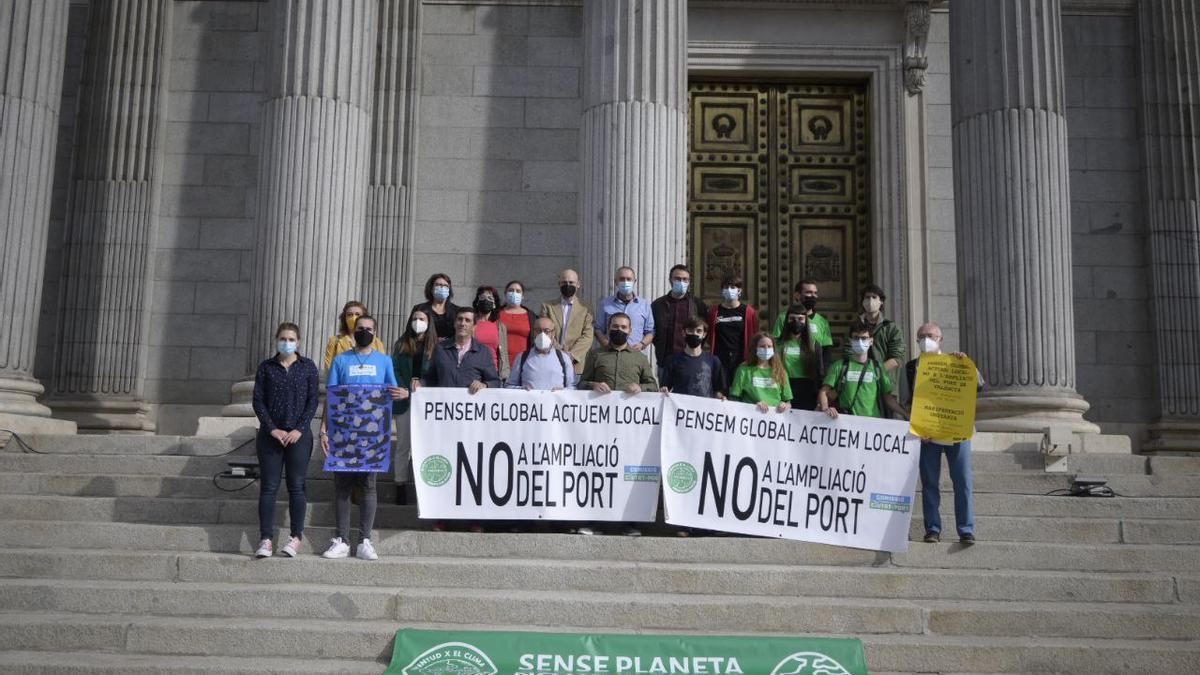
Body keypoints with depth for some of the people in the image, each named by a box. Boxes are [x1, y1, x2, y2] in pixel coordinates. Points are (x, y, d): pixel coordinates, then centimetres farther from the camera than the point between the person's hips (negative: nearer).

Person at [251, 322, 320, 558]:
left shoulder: (308, 367, 5)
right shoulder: (266, 367, 7)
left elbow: (313, 400, 1)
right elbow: (258, 401, 2)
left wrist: (299, 429, -10)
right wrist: (273, 429, -8)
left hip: (299, 435, -1)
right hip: (270, 434, 1)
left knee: (296, 486, 2)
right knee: (268, 487, 0)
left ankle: (296, 537, 9)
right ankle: (266, 538, 2)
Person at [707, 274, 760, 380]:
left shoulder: (749, 312, 4)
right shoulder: (713, 312, 6)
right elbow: (710, 339, 10)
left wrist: (751, 361, 2)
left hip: (742, 362, -1)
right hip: (719, 363, 1)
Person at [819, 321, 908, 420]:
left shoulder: (877, 368, 13)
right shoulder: (839, 366, 7)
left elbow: (888, 397, 11)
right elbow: (824, 392, 3)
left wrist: (905, 413, -3)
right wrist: (825, 408, -16)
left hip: (874, 420, 2)